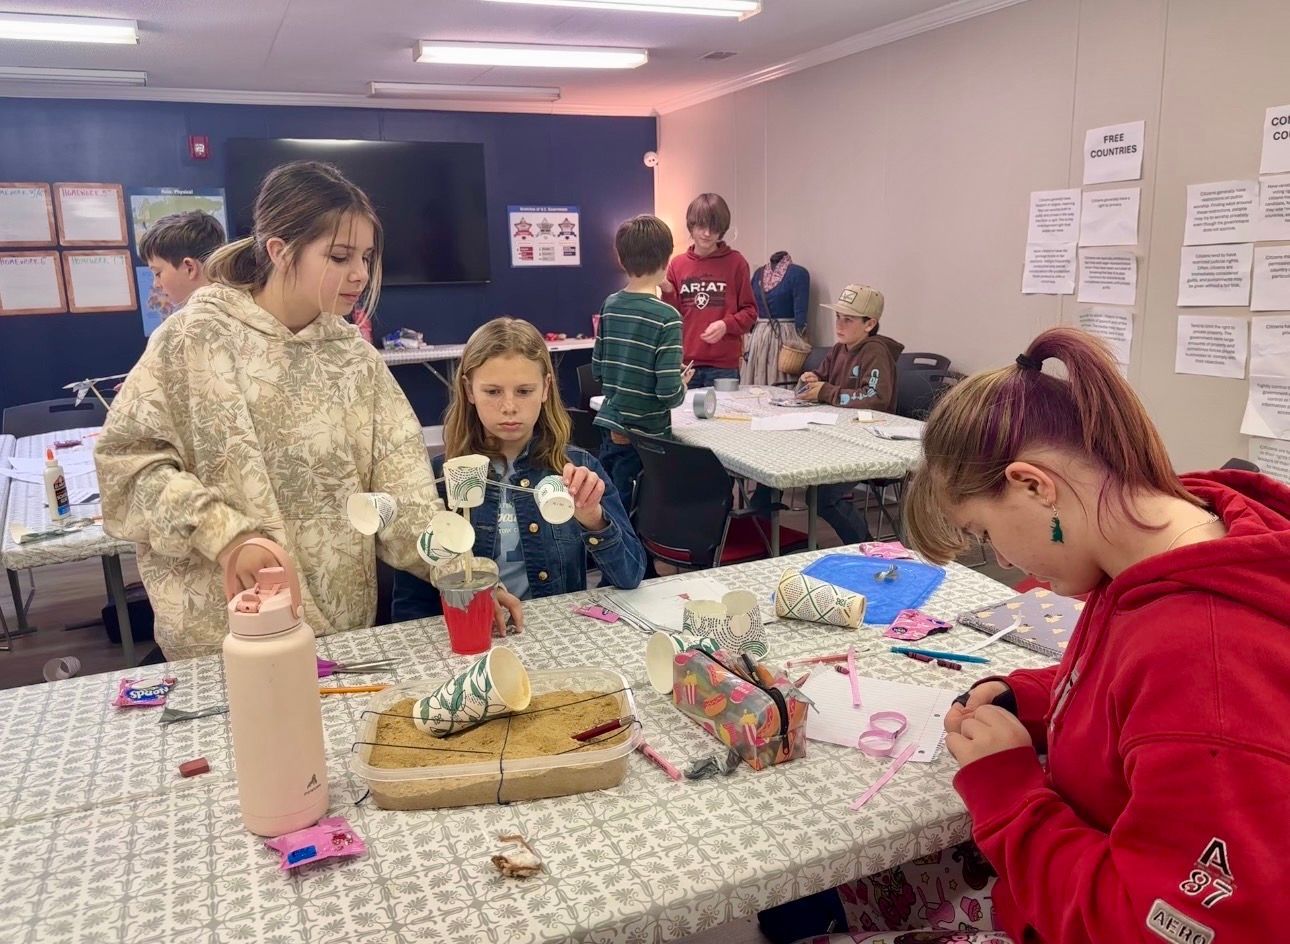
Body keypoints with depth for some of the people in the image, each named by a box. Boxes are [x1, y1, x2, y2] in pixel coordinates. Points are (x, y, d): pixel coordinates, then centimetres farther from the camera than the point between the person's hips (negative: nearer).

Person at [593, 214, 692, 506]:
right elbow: (668, 391, -20)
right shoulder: (666, 317, -16)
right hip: (645, 436, -5)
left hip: (611, 430, 6)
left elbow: (597, 369, 9)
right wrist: (683, 387, 1)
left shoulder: (610, 306, 1)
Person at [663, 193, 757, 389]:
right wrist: (667, 292, -6)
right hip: (685, 364, 2)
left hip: (724, 366, -2)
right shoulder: (677, 264, 8)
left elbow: (750, 311, 3)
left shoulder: (735, 263, 1)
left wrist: (726, 325, -14)